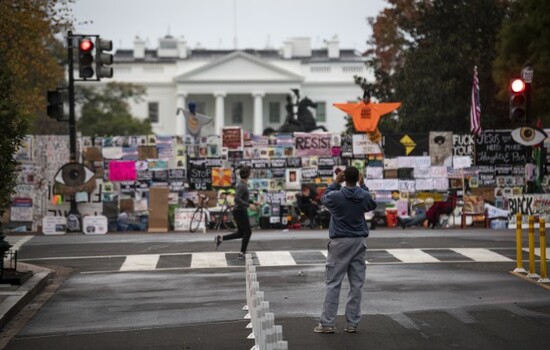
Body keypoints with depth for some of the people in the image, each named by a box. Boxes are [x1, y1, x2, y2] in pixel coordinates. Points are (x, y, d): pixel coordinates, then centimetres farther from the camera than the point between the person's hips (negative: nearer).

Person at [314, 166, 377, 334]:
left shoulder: (336, 196, -13)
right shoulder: (364, 196, -4)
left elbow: (324, 198, 10)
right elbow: (372, 205, 19)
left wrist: (336, 182, 14)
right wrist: (363, 186, 23)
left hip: (340, 243, -3)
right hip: (359, 242, 3)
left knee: (333, 284, 1)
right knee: (356, 284, 6)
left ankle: (327, 323, -1)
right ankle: (352, 323, 7)